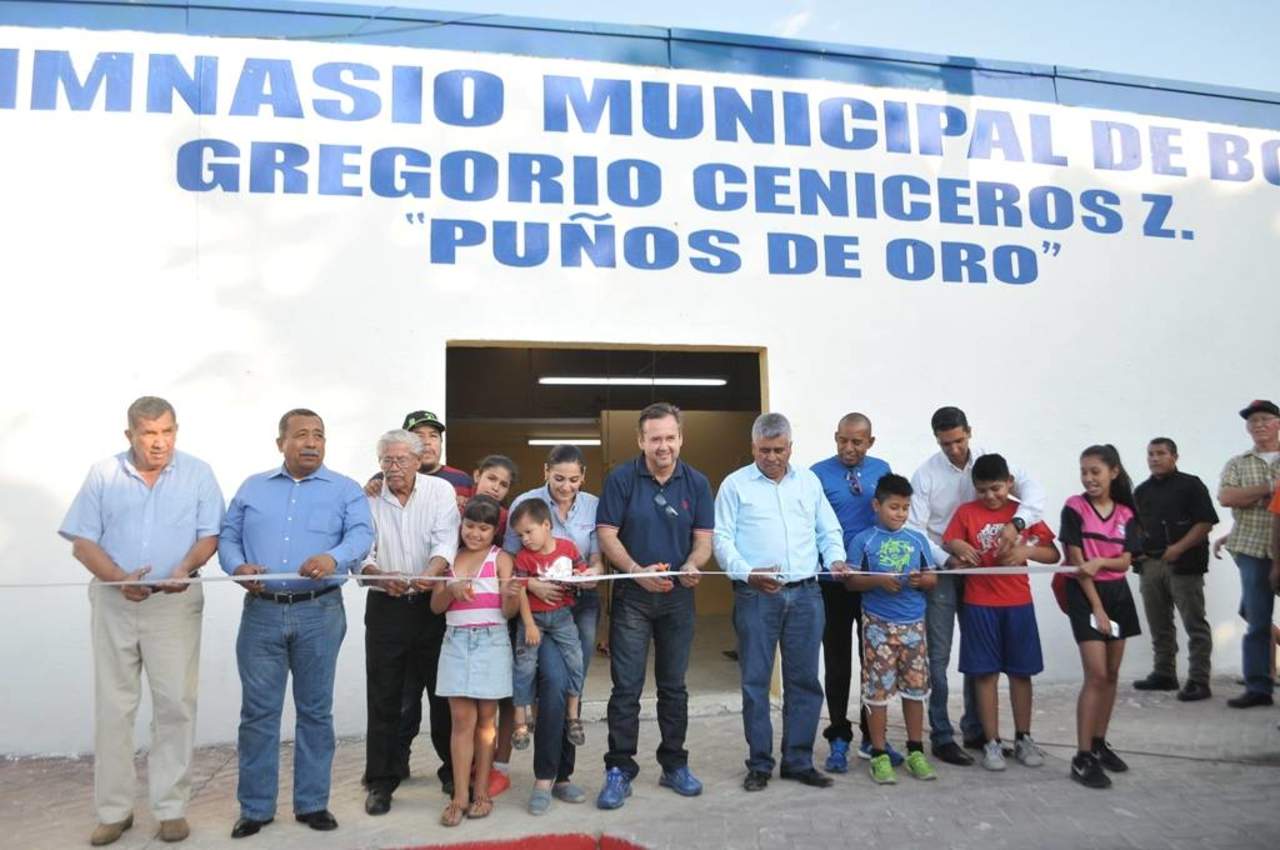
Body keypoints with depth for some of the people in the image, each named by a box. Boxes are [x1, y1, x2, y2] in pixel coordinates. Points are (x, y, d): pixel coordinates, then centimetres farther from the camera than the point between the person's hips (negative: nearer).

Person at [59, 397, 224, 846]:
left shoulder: (198, 473, 1)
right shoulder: (103, 475, 3)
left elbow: (210, 535, 0)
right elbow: (82, 542, 1)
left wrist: (186, 566, -19)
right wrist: (119, 578, -15)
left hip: (175, 603, -1)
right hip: (113, 602, 1)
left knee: (175, 705, 1)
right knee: (112, 707, 7)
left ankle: (171, 807, 11)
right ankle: (113, 810, 18)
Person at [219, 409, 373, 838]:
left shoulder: (345, 489, 5)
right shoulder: (252, 487, 13)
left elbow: (362, 534, -9)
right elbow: (227, 536, 10)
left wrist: (334, 558, -30)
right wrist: (238, 566, -12)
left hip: (320, 613, -1)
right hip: (261, 612, 2)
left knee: (315, 711, 8)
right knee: (258, 712, 5)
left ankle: (312, 803, 19)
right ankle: (255, 807, 18)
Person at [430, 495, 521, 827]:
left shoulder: (501, 558, -1)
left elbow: (508, 611, -6)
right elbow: (435, 606, 5)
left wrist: (511, 595, -28)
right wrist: (452, 589, -14)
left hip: (491, 641, -2)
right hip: (456, 641, 2)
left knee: (486, 718, 5)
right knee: (462, 719, -1)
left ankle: (481, 791, 14)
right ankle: (460, 796, 3)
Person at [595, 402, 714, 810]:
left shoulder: (697, 483, 2)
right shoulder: (621, 478, -6)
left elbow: (703, 538, 1)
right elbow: (607, 534, -8)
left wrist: (692, 566, -21)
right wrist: (637, 571, -22)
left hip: (678, 596, 3)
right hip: (632, 596, -3)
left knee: (674, 686, 13)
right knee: (626, 687, -1)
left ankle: (674, 765, 26)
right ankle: (619, 771, 9)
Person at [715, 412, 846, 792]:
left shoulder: (809, 482, 14)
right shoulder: (735, 485, 3)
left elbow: (829, 531, 17)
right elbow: (722, 539, -3)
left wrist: (835, 559, -3)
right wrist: (747, 573, -18)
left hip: (805, 593, 3)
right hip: (756, 595, -3)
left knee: (804, 680, 7)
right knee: (755, 681, 2)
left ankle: (799, 761, 19)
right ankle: (759, 764, 14)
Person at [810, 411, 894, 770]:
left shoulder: (881, 470, 4)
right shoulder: (819, 474, -7)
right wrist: (827, 562, -22)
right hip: (834, 582, -3)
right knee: (837, 663, 6)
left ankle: (873, 737, 26)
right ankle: (839, 739, 19)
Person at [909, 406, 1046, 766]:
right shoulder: (925, 474, -9)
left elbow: (1033, 490, -14)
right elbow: (915, 530, -11)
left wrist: (1016, 522, -32)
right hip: (941, 573, -3)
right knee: (938, 655, 0)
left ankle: (976, 730, 26)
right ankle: (941, 737, 9)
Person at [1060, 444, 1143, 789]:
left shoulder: (1126, 514, 5)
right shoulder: (1074, 508, -9)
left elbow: (1126, 560, 0)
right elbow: (1076, 561, -11)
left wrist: (1101, 561, -22)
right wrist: (1097, 608, -13)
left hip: (1118, 593, 5)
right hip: (1085, 595, -5)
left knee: (1112, 674, 10)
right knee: (1096, 674, -11)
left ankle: (1099, 744, 24)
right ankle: (1082, 757, -7)